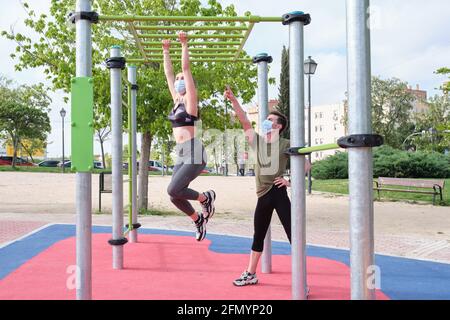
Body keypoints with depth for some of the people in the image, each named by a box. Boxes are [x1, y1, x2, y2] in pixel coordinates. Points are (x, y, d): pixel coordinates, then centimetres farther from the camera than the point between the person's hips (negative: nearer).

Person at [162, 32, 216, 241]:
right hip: (181, 154, 8)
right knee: (175, 197, 5)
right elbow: (168, 73, 23)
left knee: (173, 190, -18)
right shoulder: (176, 100, 17)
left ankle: (206, 198, 7)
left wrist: (184, 44, -5)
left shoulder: (190, 99, -1)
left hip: (193, 153, -8)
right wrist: (166, 51, 26)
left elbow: (186, 68, -7)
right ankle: (199, 219, 27)